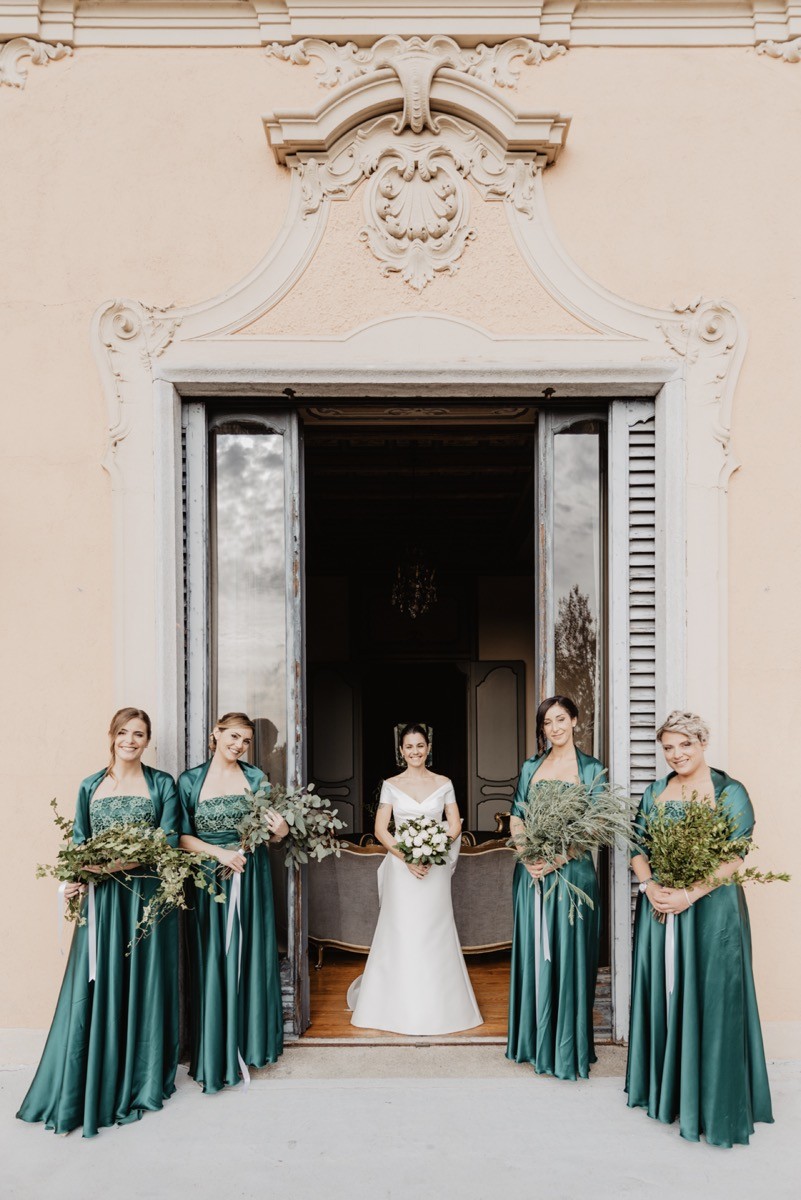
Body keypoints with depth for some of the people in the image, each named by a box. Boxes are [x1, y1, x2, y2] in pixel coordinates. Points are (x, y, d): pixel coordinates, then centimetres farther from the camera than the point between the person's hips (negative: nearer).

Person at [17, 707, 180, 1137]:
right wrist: (76, 878, -12)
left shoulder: (162, 785, 2)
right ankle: (90, 1087, 15)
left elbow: (169, 844, -6)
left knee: (143, 986, 5)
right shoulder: (91, 787, 10)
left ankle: (141, 1081, 19)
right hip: (101, 899, 2)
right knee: (96, 989, 2)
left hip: (147, 897, -2)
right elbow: (78, 843, 8)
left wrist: (124, 860, -20)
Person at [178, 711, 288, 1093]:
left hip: (251, 880, 2)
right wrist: (220, 853, -15)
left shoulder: (256, 777, 5)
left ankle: (250, 1043, 22)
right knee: (213, 963, 1)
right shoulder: (190, 781, 1)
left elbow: (268, 832, 8)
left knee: (251, 958, 7)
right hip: (209, 880, -1)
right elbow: (182, 836, -3)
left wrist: (280, 832, -15)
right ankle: (216, 1055, 12)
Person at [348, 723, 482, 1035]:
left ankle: (437, 1006, 16)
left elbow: (455, 826, 3)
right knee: (400, 934, 2)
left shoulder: (443, 783, 5)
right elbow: (380, 829, -1)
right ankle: (397, 1006, 14)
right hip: (401, 868, 0)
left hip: (435, 868, 1)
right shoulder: (391, 785, 3)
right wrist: (407, 858, -13)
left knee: (435, 934, 4)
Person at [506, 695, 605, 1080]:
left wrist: (559, 858, -18)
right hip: (532, 872, 4)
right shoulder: (530, 768, 11)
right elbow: (516, 819, 9)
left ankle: (569, 1047, 10)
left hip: (572, 871, -3)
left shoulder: (592, 769, 0)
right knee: (534, 953, 9)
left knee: (569, 956, 0)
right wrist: (527, 856, -9)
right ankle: (536, 1040, 21)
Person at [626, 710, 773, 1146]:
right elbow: (637, 848, 7)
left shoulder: (730, 792, -6)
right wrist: (650, 886, -11)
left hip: (711, 908, -5)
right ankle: (665, 1089, 27)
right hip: (659, 907, 5)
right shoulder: (654, 793, 10)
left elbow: (735, 856, -13)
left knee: (709, 999, 0)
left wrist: (691, 893, -22)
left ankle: (712, 1102, 13)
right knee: (662, 992, 11)